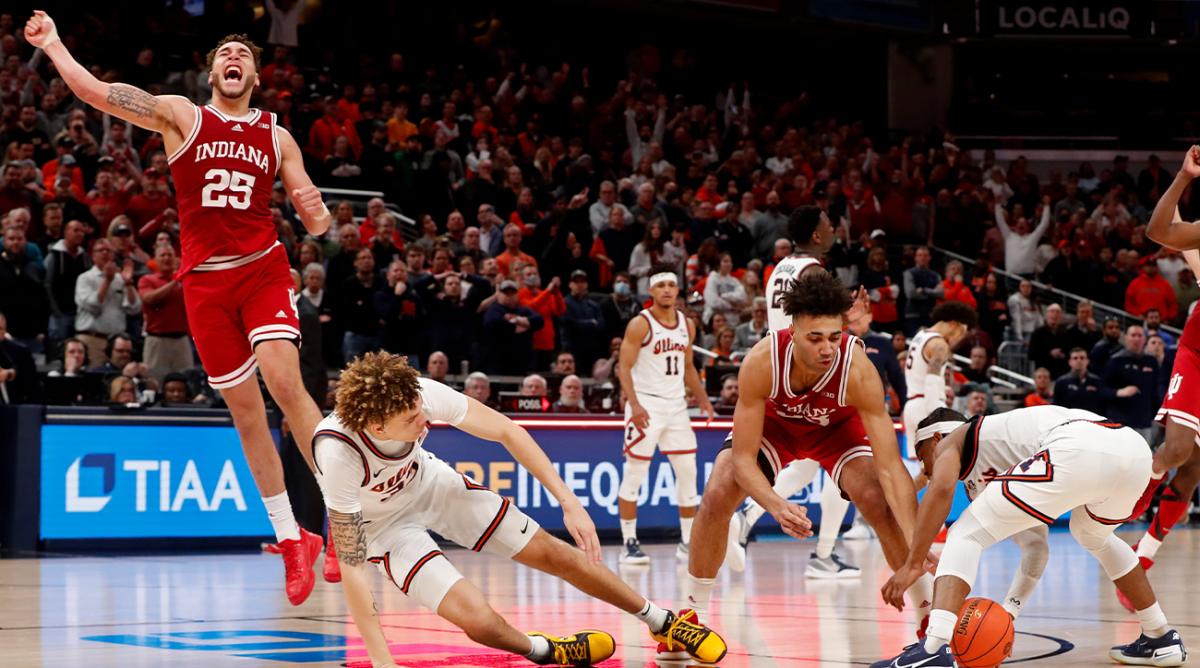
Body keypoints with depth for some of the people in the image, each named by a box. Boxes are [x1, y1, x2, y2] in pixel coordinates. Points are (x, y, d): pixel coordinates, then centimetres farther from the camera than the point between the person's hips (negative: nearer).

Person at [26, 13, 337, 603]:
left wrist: (317, 212, -11)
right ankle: (291, 540, 11)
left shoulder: (277, 138, 10)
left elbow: (315, 225, 11)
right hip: (205, 280, 1)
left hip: (263, 267, -1)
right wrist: (52, 45, -7)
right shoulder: (181, 116, 6)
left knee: (283, 380, -22)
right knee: (244, 410, 3)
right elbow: (98, 94, -3)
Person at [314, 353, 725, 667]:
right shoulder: (339, 452, -40)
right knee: (479, 619, -21)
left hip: (432, 484, 4)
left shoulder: (417, 393, -31)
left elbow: (505, 431, -16)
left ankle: (664, 623, 24)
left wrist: (569, 502, -20)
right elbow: (351, 564, -33)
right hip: (384, 524, -4)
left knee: (552, 553, 4)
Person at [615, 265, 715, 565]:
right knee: (634, 475, -4)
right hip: (646, 406, -6)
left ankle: (688, 541, 14)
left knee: (688, 472, 6)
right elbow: (623, 367, -12)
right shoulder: (640, 325, -8)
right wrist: (634, 405, -23)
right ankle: (629, 543, 1)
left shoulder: (687, 325, 10)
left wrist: (702, 398, 8)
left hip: (676, 405, 6)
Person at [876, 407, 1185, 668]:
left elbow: (941, 489, -2)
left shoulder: (950, 442, 22)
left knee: (966, 536, 1)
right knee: (1093, 536, 40)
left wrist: (913, 564, -5)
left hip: (1078, 452, -8)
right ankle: (1161, 638, 43)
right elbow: (1036, 548, 41)